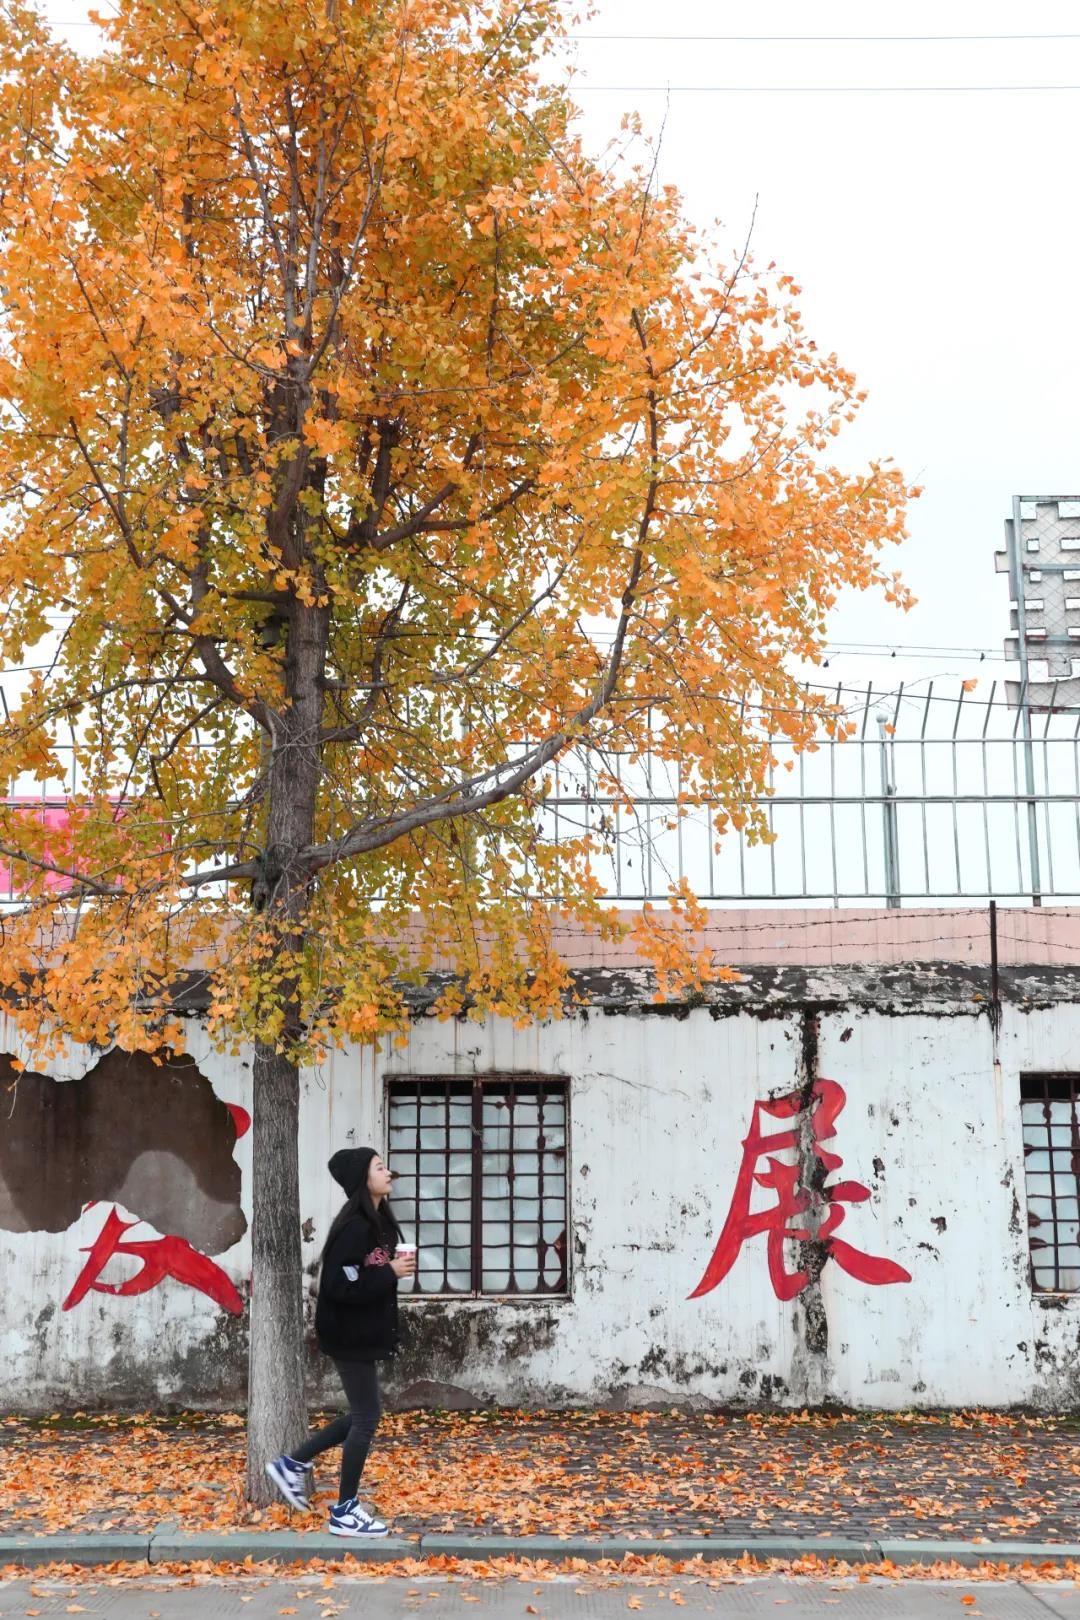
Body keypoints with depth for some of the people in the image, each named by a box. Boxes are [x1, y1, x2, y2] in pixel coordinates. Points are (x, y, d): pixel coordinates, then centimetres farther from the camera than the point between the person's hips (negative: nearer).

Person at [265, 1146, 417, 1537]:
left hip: (364, 1331, 10)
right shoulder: (354, 1226, -22)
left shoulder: (378, 1220, 9)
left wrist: (396, 1268, -4)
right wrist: (391, 1273, -22)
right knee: (367, 1416, 0)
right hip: (349, 1333, -10)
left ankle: (292, 1464, 27)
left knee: (362, 1414, 17)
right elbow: (339, 1285, -26)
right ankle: (345, 1511, 11)